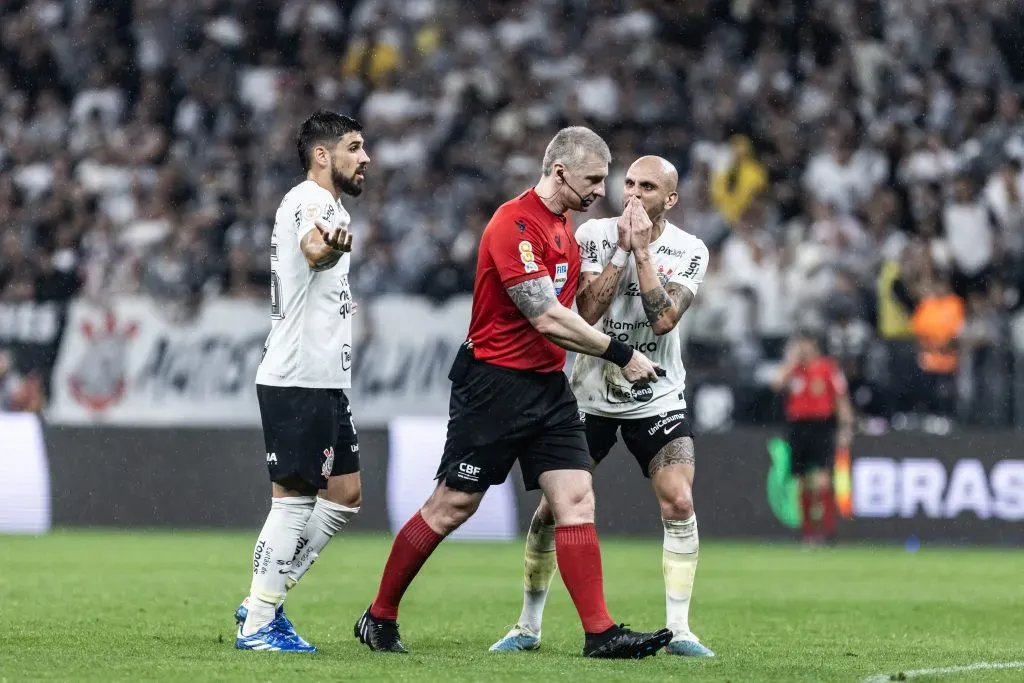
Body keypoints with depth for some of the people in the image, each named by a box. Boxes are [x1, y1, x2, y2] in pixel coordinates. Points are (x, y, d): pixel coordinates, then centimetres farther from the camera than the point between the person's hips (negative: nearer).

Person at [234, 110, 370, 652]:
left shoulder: (326, 205, 20)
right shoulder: (311, 200, -13)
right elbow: (311, 249, -39)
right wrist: (329, 247, -59)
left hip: (324, 381, 11)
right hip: (298, 379, -11)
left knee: (344, 494, 12)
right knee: (293, 501, -7)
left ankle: (263, 603, 15)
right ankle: (258, 625, -2)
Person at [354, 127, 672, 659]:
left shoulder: (564, 228, 13)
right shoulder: (515, 225, -18)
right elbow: (547, 319, -23)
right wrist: (620, 356, -17)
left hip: (548, 386, 8)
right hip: (495, 382, -8)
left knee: (576, 501, -4)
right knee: (451, 508, -1)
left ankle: (600, 633, -7)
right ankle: (379, 617, 13)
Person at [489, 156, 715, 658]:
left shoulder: (688, 252, -7)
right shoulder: (594, 235, -7)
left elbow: (664, 319, -23)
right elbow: (587, 311, -19)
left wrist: (642, 250, -23)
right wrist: (621, 250, -22)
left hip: (657, 398, 0)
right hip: (592, 395, 0)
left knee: (679, 504, -16)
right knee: (553, 507, -1)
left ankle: (679, 630, -7)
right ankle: (528, 626, 14)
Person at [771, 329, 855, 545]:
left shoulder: (828, 368, 1)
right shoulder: (791, 368, 10)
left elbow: (842, 399, 2)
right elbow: (777, 384, -9)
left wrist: (846, 428, -4)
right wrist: (791, 362, -7)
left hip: (822, 427, -4)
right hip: (797, 428, 4)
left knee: (822, 479, -17)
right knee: (803, 483, 6)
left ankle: (828, 529, -17)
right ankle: (807, 531, 13)